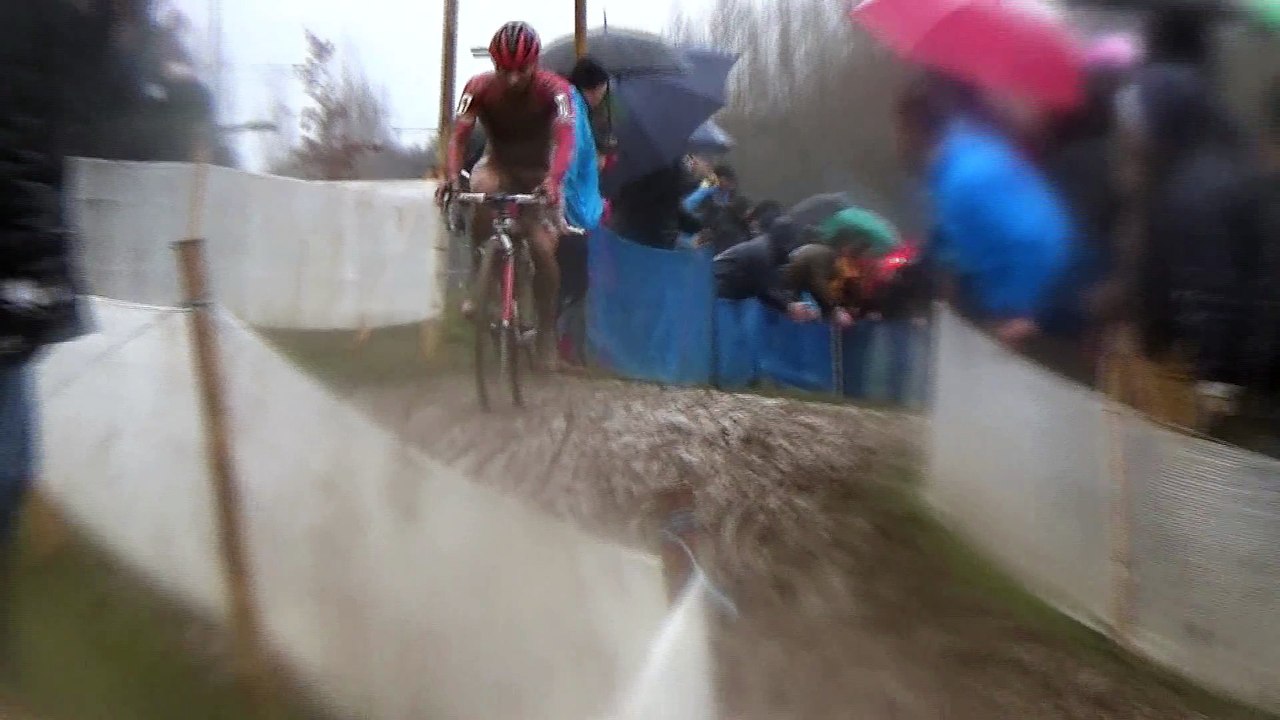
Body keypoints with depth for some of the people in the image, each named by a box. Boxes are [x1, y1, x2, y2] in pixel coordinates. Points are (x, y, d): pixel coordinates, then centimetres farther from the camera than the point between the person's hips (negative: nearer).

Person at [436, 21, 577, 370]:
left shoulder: (555, 89, -24)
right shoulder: (479, 87, -18)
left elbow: (565, 139, -36)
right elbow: (459, 135, -26)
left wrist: (553, 181, -55)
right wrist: (451, 176, -46)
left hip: (539, 174, -1)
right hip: (498, 165, 1)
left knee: (543, 248, -17)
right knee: (480, 189, -36)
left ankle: (547, 330, 2)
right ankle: (483, 279, -18)